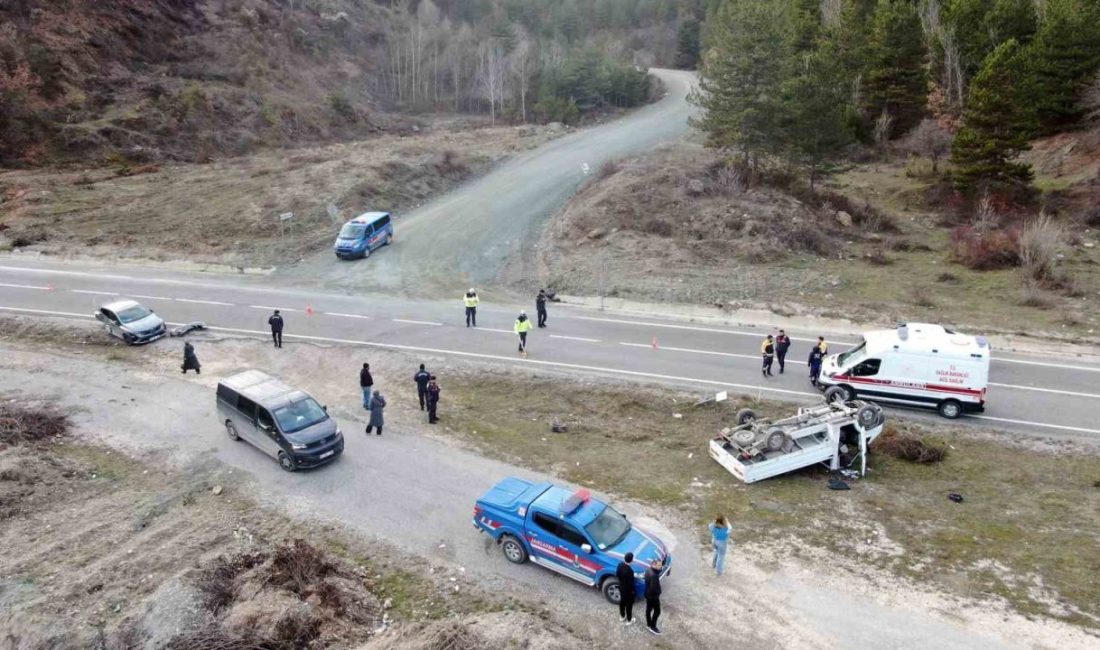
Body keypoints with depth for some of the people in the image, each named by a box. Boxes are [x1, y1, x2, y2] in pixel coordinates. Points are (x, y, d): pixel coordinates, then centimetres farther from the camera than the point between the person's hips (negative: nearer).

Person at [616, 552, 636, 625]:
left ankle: (622, 616, 48)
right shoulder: (629, 570, -38)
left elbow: (617, 575, 0)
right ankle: (629, 620, 36)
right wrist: (633, 591, -10)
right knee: (629, 605, 16)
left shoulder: (620, 564, -16)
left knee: (622, 602, 27)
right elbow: (630, 583, -27)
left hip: (621, 587, 7)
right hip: (628, 590, -7)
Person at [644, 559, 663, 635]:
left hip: (648, 594, 9)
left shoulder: (648, 570, -5)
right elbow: (654, 588, -30)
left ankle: (648, 625, 40)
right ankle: (652, 627, 26)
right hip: (653, 596, -9)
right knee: (657, 611, 12)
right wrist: (658, 593, -13)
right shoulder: (653, 575, -36)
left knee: (648, 609, 23)